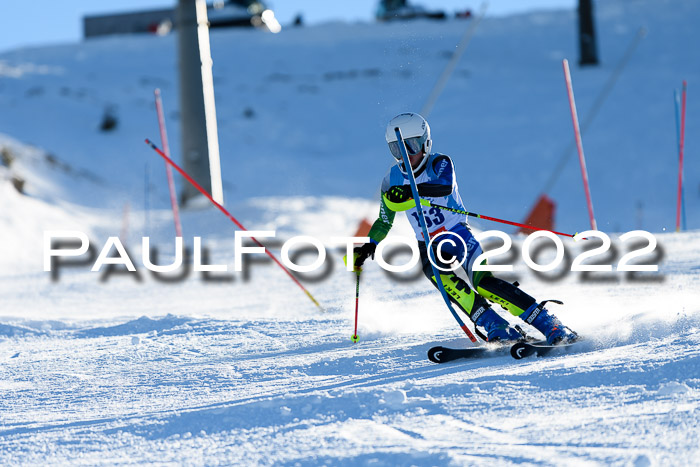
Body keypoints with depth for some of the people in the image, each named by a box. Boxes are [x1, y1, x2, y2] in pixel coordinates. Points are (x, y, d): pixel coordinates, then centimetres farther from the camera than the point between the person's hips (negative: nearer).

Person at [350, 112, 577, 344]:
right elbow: (384, 221, 18)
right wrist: (369, 245, 4)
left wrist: (411, 191, -49)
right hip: (428, 247, 3)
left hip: (458, 235, -3)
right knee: (445, 280, -29)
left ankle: (549, 325, -23)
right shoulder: (393, 180, 2)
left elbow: (446, 186, -35)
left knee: (483, 282, -24)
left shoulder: (439, 163, -10)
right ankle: (497, 328, -33)